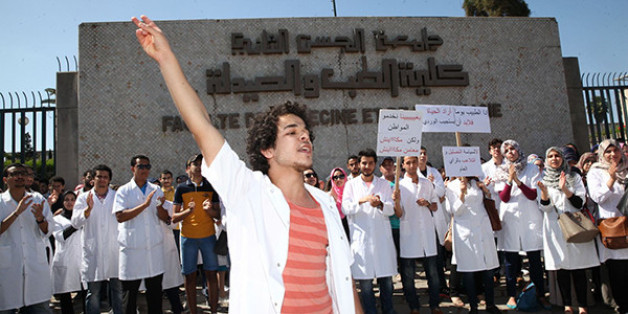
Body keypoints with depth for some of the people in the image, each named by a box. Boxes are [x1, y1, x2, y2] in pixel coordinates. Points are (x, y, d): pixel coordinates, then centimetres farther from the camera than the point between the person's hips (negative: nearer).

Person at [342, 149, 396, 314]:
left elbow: (391, 209, 3)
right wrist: (361, 200, -20)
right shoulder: (351, 184, 8)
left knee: (386, 278, 6)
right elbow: (345, 209, -3)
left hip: (382, 236, 1)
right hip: (361, 237, -1)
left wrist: (380, 204, -19)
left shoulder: (384, 184, 12)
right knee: (365, 279, 1)